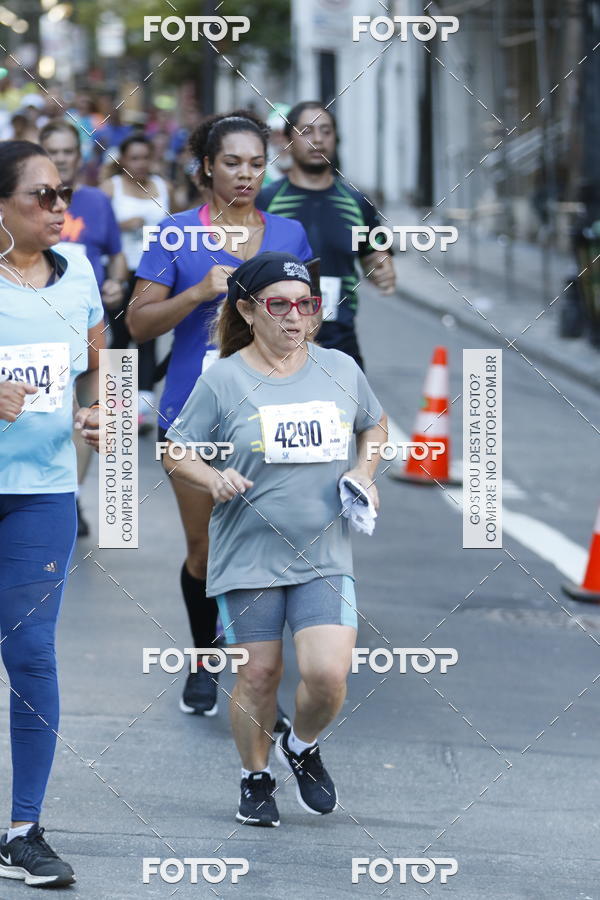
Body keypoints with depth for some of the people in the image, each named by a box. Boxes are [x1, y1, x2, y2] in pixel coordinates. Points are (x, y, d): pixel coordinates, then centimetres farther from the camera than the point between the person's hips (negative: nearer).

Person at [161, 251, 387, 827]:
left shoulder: (340, 369, 5)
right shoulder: (223, 380, -4)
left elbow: (374, 424, 23)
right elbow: (175, 454, 3)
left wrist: (365, 471, 5)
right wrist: (213, 479, -17)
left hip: (324, 557, 2)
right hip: (248, 557, -1)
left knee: (328, 675, -12)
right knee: (258, 675, 3)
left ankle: (301, 747, 20)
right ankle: (255, 778, 27)